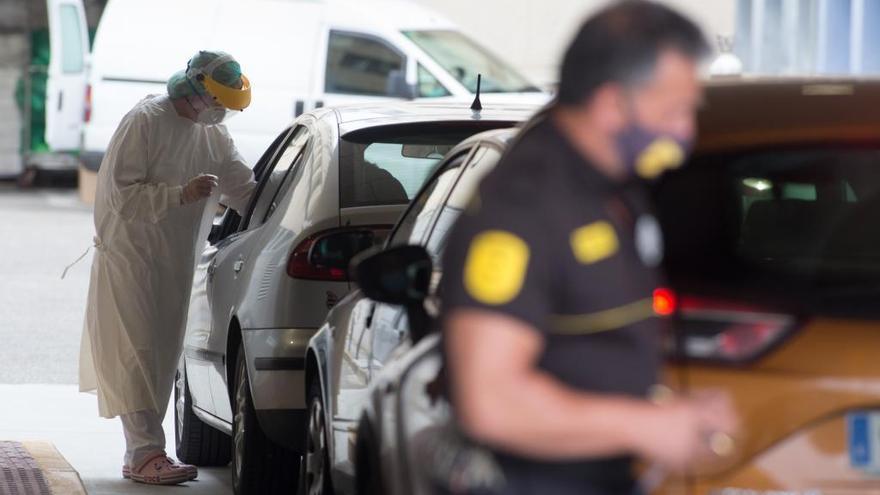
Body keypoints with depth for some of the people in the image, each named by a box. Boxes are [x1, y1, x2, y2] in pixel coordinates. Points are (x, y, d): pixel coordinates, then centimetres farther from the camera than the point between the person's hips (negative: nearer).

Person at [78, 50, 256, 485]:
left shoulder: (214, 136, 8)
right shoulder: (145, 122, -15)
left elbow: (245, 191, 13)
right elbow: (120, 193, -20)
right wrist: (181, 194, -28)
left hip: (174, 261, 8)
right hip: (128, 255, -8)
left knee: (162, 356, 9)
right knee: (137, 353, -13)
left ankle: (142, 450, 15)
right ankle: (145, 452, -19)